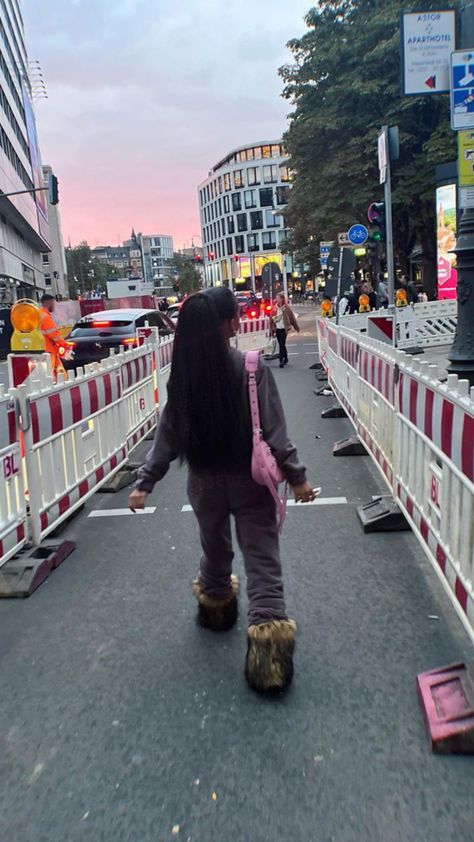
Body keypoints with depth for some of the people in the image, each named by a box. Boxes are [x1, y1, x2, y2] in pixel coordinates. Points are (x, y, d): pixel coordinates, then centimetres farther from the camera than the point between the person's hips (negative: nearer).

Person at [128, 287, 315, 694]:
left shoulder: (183, 374, -6)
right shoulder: (252, 368, -16)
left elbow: (168, 433, -4)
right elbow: (273, 431, -15)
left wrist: (145, 481, 4)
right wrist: (297, 476, -6)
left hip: (204, 482, 4)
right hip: (249, 480, -4)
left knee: (215, 549, 26)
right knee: (262, 562, 5)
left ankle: (216, 605, 50)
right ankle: (267, 628, 1)